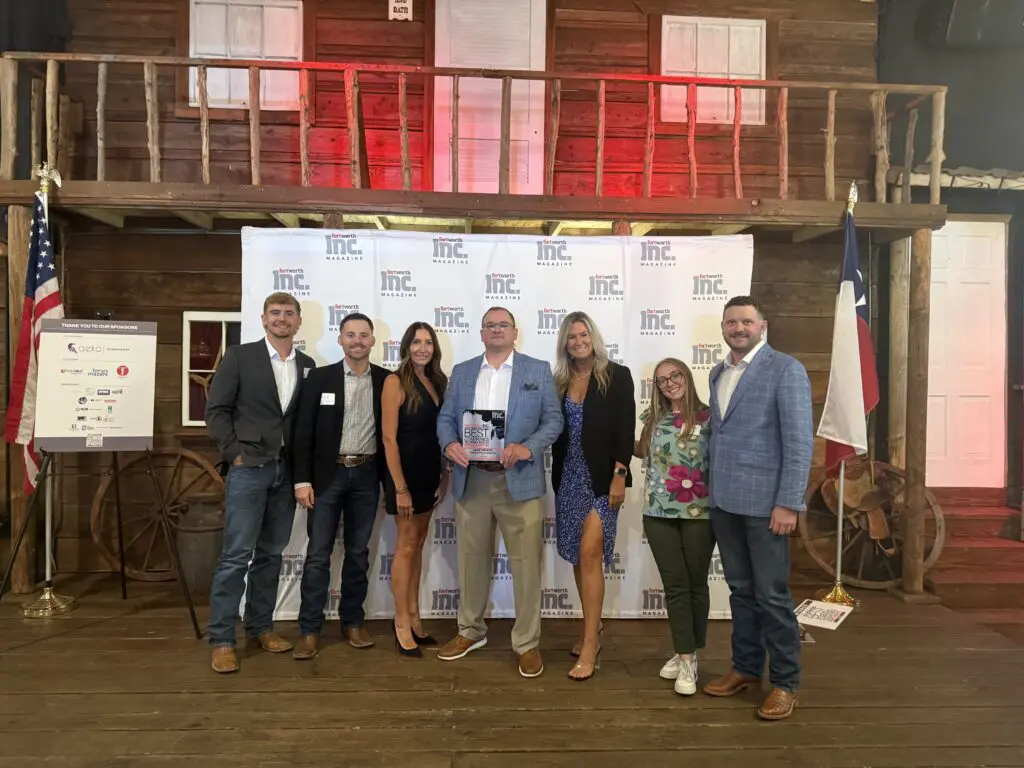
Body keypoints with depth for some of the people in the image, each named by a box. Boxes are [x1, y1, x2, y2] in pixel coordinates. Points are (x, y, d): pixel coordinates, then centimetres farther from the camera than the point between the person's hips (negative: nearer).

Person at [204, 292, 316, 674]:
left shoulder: (307, 366, 10)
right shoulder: (239, 356, -1)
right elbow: (216, 409, -3)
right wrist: (234, 453, -9)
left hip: (287, 471, 4)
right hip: (248, 468, -4)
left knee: (270, 554, 12)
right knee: (236, 555, -4)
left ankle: (261, 626, 24)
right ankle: (221, 640, 6)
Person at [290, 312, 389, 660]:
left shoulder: (386, 380, 3)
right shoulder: (320, 377, 0)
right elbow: (303, 431, -2)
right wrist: (302, 479, -8)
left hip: (366, 475, 2)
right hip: (328, 474, -1)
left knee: (358, 552, 10)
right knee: (318, 553, 1)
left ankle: (352, 622, 22)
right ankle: (310, 629, 10)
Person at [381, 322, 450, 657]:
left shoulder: (436, 381, 8)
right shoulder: (396, 381, -12)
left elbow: (439, 433, 9)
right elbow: (389, 438, -16)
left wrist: (445, 475, 5)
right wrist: (400, 487, -19)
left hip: (429, 472, 7)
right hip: (405, 472, -6)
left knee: (418, 544, 12)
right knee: (406, 546, 1)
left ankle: (414, 617, 22)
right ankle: (402, 623, 12)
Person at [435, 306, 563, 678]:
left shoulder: (538, 370, 4)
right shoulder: (461, 372, 13)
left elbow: (553, 419, 0)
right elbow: (446, 417, 10)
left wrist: (528, 448, -17)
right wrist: (449, 443, -12)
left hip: (519, 480, -2)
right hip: (471, 480, 3)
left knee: (526, 562, 2)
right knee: (472, 558, 13)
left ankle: (527, 642, 16)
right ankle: (470, 631, 31)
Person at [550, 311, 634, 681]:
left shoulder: (617, 375, -2)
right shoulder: (559, 381, 10)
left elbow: (625, 429, -8)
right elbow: (555, 431, 11)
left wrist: (619, 476, -15)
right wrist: (556, 477, 8)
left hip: (601, 476, -5)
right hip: (569, 477, 5)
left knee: (590, 553, -12)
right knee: (578, 557, 10)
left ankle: (590, 646, -6)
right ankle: (592, 629, 25)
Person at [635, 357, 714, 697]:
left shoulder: (707, 417, -4)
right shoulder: (653, 418, 9)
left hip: (699, 513, -3)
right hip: (659, 513, 3)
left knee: (696, 583, 9)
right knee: (674, 585, 6)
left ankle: (689, 655, 23)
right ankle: (685, 656, 16)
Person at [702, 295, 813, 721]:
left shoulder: (785, 369, -7)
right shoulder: (718, 373, 13)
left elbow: (799, 441, -12)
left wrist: (788, 503, -16)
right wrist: (712, 489, 9)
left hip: (764, 502, -6)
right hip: (723, 501, 6)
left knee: (771, 594, 2)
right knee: (740, 589, 16)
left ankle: (785, 683, 17)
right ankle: (746, 667, 30)